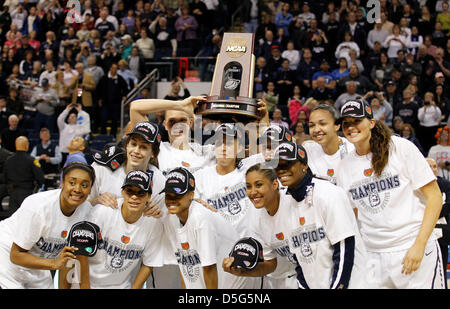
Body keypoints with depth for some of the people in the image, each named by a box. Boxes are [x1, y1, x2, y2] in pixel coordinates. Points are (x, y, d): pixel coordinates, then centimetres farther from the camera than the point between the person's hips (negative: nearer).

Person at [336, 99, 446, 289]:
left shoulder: (401, 147, -4)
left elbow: (434, 197, -5)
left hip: (416, 251, -4)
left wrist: (419, 245, -13)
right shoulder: (345, 166, 9)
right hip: (374, 257, 4)